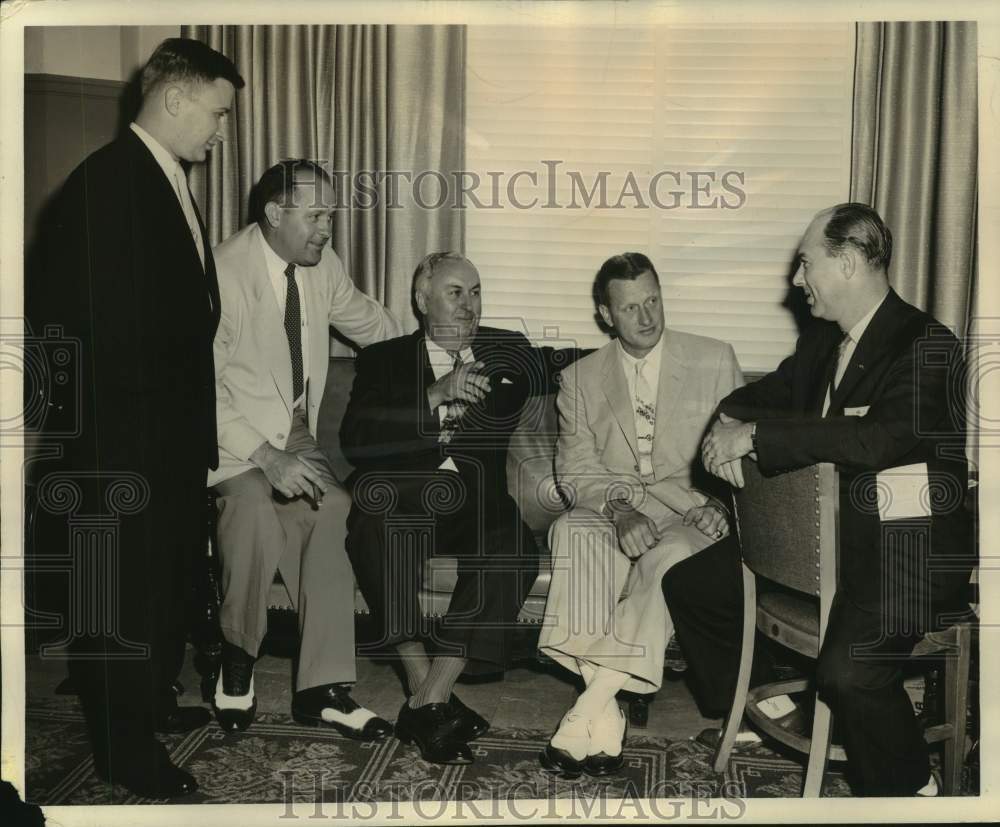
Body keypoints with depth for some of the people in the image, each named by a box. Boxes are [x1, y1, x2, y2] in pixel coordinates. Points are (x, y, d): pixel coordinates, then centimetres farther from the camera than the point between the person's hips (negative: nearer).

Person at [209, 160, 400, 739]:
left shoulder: (322, 264, 2)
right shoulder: (224, 273, -18)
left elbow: (373, 325, 21)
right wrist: (266, 456, -29)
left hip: (296, 433, 6)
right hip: (231, 435, -5)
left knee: (331, 510, -22)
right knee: (255, 505, -34)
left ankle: (323, 688, -15)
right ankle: (237, 658, -9)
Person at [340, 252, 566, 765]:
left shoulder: (507, 353, 19)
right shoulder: (384, 360, 12)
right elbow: (354, 440, -5)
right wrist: (435, 396, -14)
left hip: (475, 507, 2)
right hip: (402, 501, -1)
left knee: (514, 549, -31)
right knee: (375, 526, -35)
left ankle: (427, 702, -27)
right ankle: (427, 694, -26)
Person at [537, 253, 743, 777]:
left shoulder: (715, 362, 7)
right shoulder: (580, 378, 10)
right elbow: (576, 472, 4)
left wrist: (712, 501, -15)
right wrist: (618, 507, -18)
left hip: (691, 517, -1)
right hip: (612, 512, 1)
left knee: (668, 557, -36)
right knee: (572, 532, -33)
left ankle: (585, 712, -34)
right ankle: (604, 720, -38)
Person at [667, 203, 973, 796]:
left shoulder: (927, 345, -15)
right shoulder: (821, 341, 10)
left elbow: (883, 437, -30)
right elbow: (766, 393, 20)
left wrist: (757, 433, -28)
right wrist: (729, 423, -6)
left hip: (906, 547, -8)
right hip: (822, 527, 8)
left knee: (847, 670, -30)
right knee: (689, 584, 5)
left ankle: (909, 789, 0)